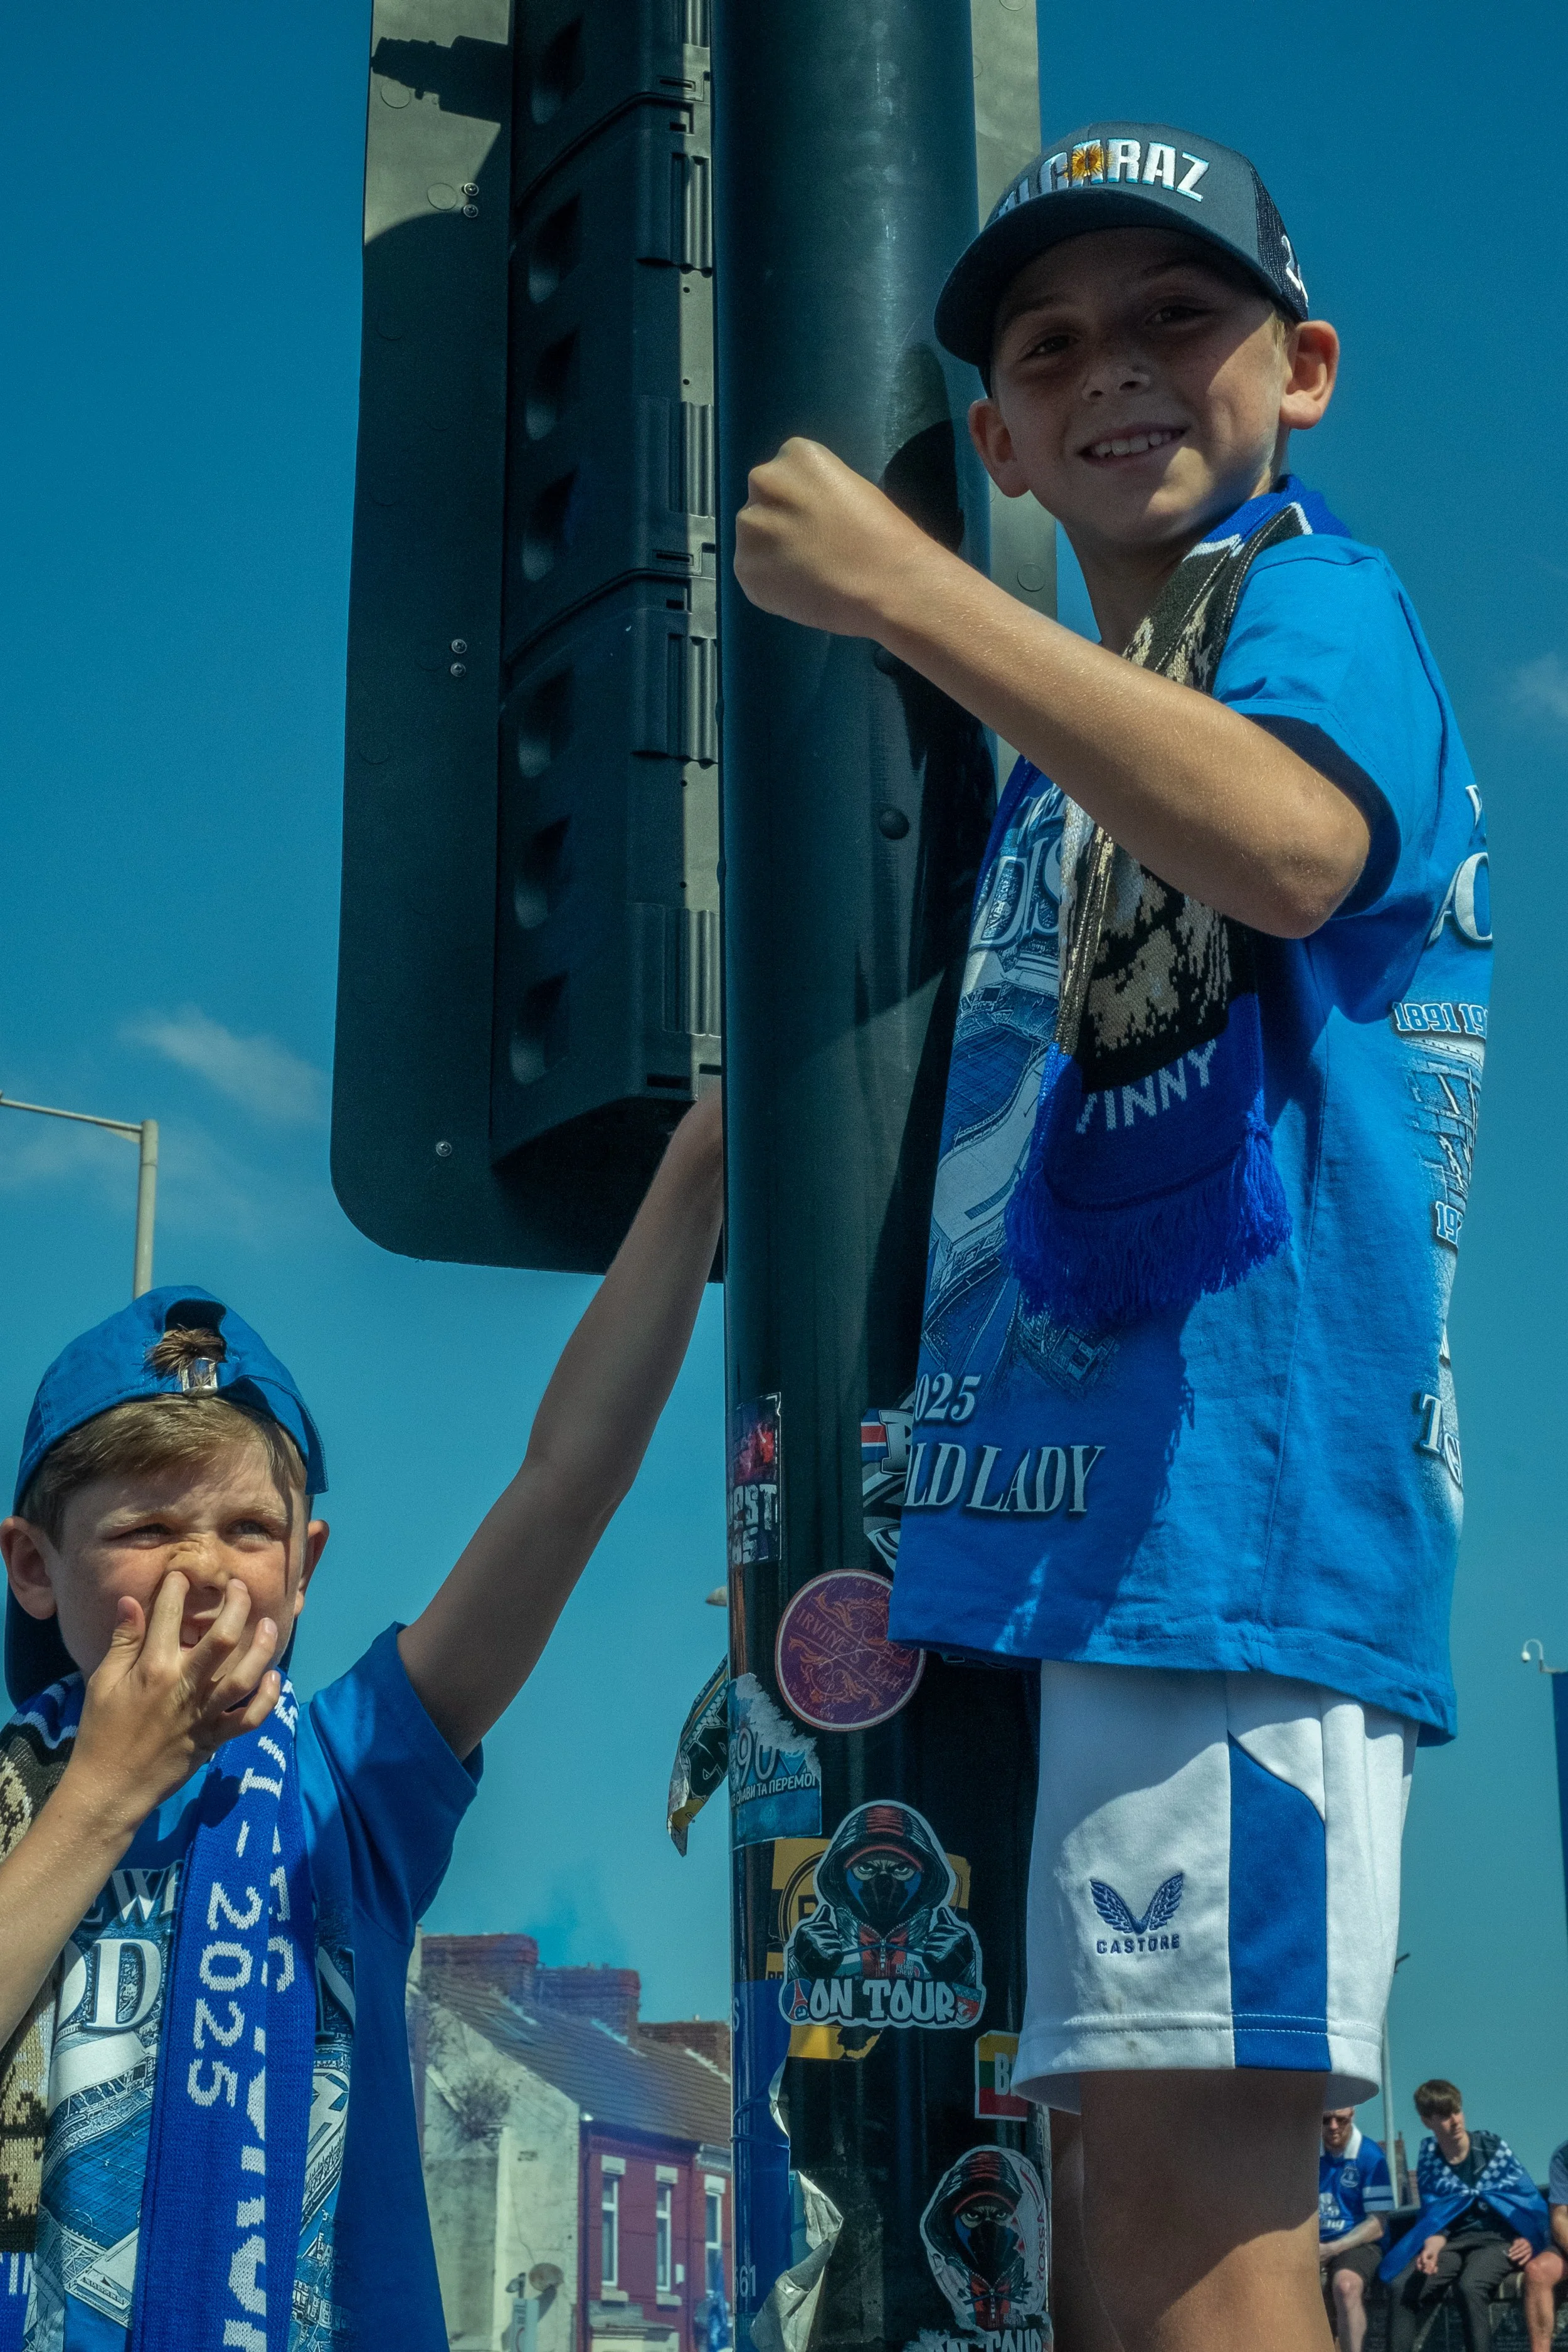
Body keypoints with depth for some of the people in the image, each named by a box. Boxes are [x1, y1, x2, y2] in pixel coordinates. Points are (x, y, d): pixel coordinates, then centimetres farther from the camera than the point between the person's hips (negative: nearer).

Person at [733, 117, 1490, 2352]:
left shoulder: (1320, 598, 0)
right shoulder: (1075, 745, 26)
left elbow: (1291, 844, -25)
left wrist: (904, 591, -19)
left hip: (1238, 1504, -9)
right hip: (1072, 1523, 10)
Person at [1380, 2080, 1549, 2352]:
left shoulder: (1492, 2146, 3)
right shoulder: (1429, 2161, 8)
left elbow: (1530, 2196, 6)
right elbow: (1435, 2216, 8)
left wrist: (1531, 2238, -12)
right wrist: (1433, 2246, -15)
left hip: (1497, 2239, -3)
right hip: (1456, 2241, 3)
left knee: (1469, 2286, -36)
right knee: (1403, 2286, -21)